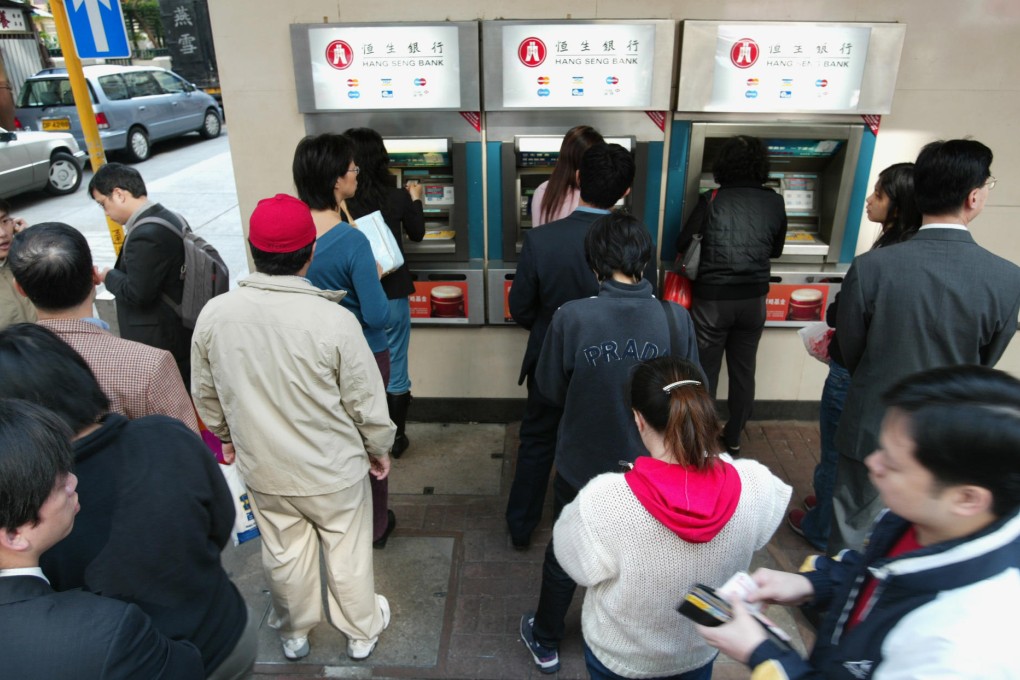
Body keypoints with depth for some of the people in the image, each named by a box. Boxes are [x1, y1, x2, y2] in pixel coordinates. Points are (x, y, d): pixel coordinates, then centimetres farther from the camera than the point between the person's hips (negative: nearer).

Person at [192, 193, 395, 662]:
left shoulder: (215, 314, -15)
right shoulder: (334, 320, -26)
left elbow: (205, 392, 0)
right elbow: (365, 400, -15)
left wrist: (227, 435, 19)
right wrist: (379, 447, 3)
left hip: (262, 469, 3)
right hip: (333, 469, -3)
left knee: (284, 555, 25)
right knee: (348, 553, 19)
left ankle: (294, 634, 49)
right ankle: (362, 632, 42)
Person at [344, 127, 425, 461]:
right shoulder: (397, 197, -10)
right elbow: (416, 234, 9)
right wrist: (415, 199, 25)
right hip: (391, 297, 0)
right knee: (395, 373, 14)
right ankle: (397, 439, 27)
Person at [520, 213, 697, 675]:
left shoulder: (572, 317, -24)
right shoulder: (675, 319, -20)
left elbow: (550, 390, -10)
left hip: (581, 465, -1)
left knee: (564, 552, 23)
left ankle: (545, 643, 45)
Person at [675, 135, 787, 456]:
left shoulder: (712, 200, -8)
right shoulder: (774, 202, 0)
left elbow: (682, 244, -3)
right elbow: (776, 250, 12)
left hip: (713, 298, -3)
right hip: (754, 299, 3)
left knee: (705, 371, 8)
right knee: (743, 370, 15)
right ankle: (733, 438, 28)